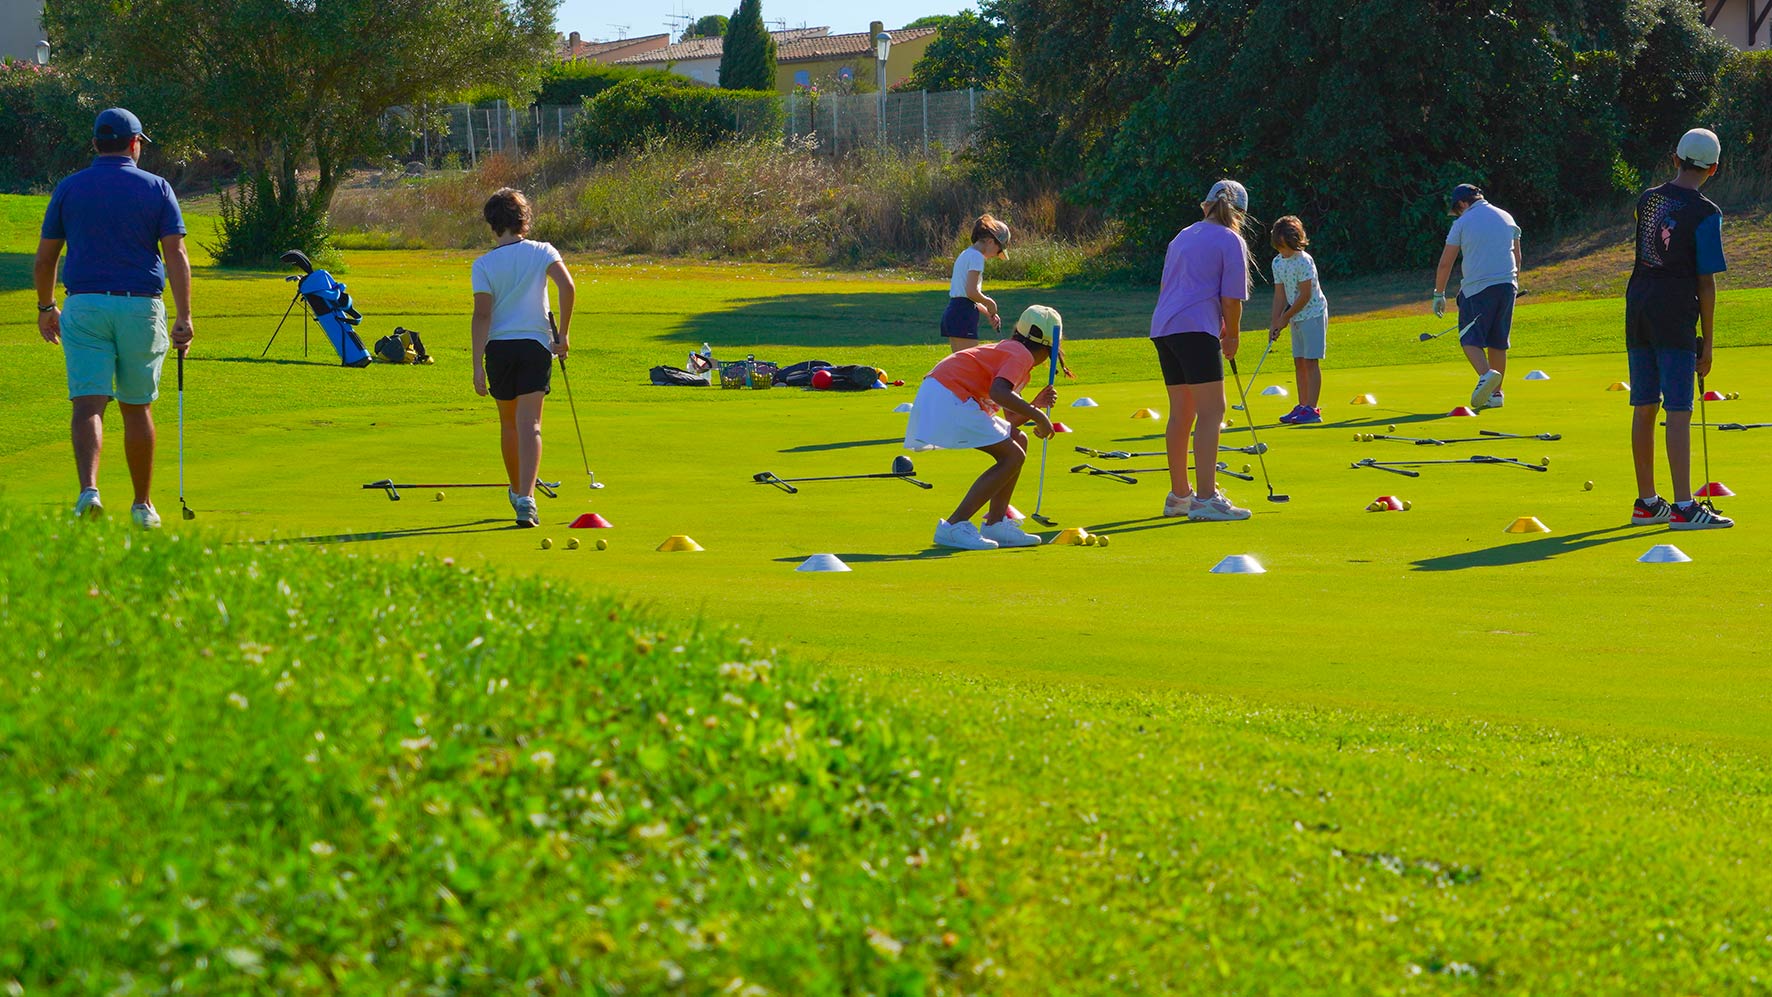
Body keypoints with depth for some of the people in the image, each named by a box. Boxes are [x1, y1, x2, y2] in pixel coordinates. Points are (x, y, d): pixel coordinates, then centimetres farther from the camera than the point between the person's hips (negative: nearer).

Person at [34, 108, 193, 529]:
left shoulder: (69, 189, 4)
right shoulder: (156, 188, 1)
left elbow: (44, 259, 7)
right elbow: (176, 255, -7)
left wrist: (46, 308, 20)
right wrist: (184, 316, -9)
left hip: (84, 305, 0)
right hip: (141, 305, 0)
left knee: (88, 406, -7)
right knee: (137, 408, 13)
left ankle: (88, 489, -29)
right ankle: (143, 505, 21)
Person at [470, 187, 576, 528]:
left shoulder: (484, 264, 0)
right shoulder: (542, 252, 1)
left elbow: (482, 314, -7)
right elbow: (567, 286, -14)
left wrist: (477, 366, -8)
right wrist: (564, 334, -4)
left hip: (498, 347, 1)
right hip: (535, 345, -1)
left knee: (509, 424, 19)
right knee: (530, 425, -8)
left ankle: (518, 491, 35)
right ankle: (526, 499, -25)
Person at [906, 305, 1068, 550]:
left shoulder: (1011, 351, 24)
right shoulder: (1022, 355, -7)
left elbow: (1011, 420, 20)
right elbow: (998, 392, -28)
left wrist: (1036, 405, 4)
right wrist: (1037, 416, -20)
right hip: (950, 399, -11)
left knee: (1018, 440, 16)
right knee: (1013, 456, -11)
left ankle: (995, 524, 14)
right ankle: (954, 526, -14)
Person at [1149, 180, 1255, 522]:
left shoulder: (1182, 237, 24)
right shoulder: (1231, 241, 1)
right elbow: (1231, 299, -5)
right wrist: (1231, 338, 12)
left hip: (1162, 327, 8)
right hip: (1197, 328, -8)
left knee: (1181, 412, 15)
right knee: (1211, 410, -11)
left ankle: (1179, 495, 22)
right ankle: (1206, 497, -20)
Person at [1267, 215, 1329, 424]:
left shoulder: (1304, 261, -18)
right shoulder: (1278, 263, 5)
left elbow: (1305, 295, -18)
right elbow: (1280, 295, 7)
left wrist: (1284, 318, -12)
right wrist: (1275, 323, 0)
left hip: (1313, 314, -8)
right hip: (1296, 318, 8)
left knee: (1311, 361, -8)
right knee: (1299, 362, 9)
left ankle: (1312, 409, -9)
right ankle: (1302, 407, 15)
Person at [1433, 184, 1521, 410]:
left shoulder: (1463, 223, -1)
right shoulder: (1506, 218, 12)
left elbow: (1445, 263, 0)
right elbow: (1517, 256, 20)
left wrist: (1439, 294, 8)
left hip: (1477, 287, -5)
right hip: (1507, 284, 5)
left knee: (1470, 339, -3)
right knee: (1498, 342, 12)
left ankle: (1486, 374, -29)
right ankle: (1496, 392, 12)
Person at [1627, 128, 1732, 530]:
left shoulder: (1647, 200, 9)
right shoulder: (1705, 214, -9)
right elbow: (1706, 283, -8)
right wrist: (1707, 343, -3)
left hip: (1638, 302, 6)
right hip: (1675, 315, -6)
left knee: (1644, 408, 11)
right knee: (1678, 411, -8)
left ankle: (1647, 503, 18)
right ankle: (1683, 507, -13)